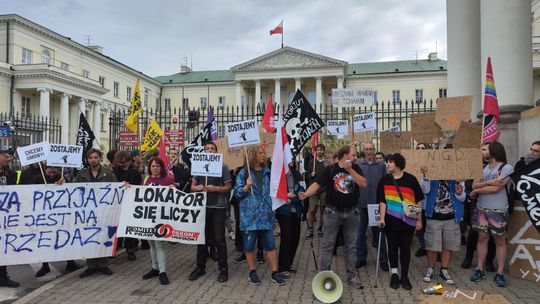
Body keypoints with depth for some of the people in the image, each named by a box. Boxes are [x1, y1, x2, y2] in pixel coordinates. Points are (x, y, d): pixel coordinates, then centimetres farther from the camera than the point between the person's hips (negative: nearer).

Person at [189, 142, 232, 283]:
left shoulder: (223, 167, -2)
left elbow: (228, 187, -2)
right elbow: (192, 187, 12)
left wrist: (215, 188, -18)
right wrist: (198, 187, -10)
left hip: (218, 207, -4)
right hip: (202, 206, 4)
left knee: (219, 239, 1)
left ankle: (223, 269, 13)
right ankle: (200, 267, 25)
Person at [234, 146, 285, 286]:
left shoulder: (267, 172, 11)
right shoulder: (243, 173, -1)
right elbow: (237, 193, -4)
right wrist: (247, 186, -18)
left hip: (266, 214, 3)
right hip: (249, 214, -3)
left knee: (270, 244, 3)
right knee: (249, 244, 6)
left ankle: (275, 272, 12)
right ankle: (252, 272, 22)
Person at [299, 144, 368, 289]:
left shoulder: (355, 168, 3)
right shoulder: (330, 169, -6)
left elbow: (364, 184, -10)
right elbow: (317, 184, -14)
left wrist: (350, 170, -17)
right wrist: (306, 194, -32)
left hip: (352, 213, 3)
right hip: (332, 212, -3)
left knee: (351, 246, 12)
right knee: (328, 245, 3)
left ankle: (352, 276, 24)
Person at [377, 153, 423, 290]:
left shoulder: (411, 179, -2)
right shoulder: (385, 180, 0)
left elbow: (418, 201, 3)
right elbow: (382, 201, -3)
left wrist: (419, 219, 1)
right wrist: (382, 218, -12)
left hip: (408, 220, 0)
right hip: (391, 220, 1)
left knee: (405, 247, 7)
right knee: (393, 246, 9)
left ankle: (405, 277, 19)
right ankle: (394, 275, 23)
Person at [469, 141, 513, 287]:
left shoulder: (507, 168, -6)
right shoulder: (483, 167, 10)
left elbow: (496, 188, -16)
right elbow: (474, 184, 0)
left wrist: (476, 191, -6)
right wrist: (488, 182, -17)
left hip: (498, 210, -5)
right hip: (481, 208, 5)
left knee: (500, 241, 5)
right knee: (482, 238, 8)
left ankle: (500, 273, 12)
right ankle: (480, 269, 15)